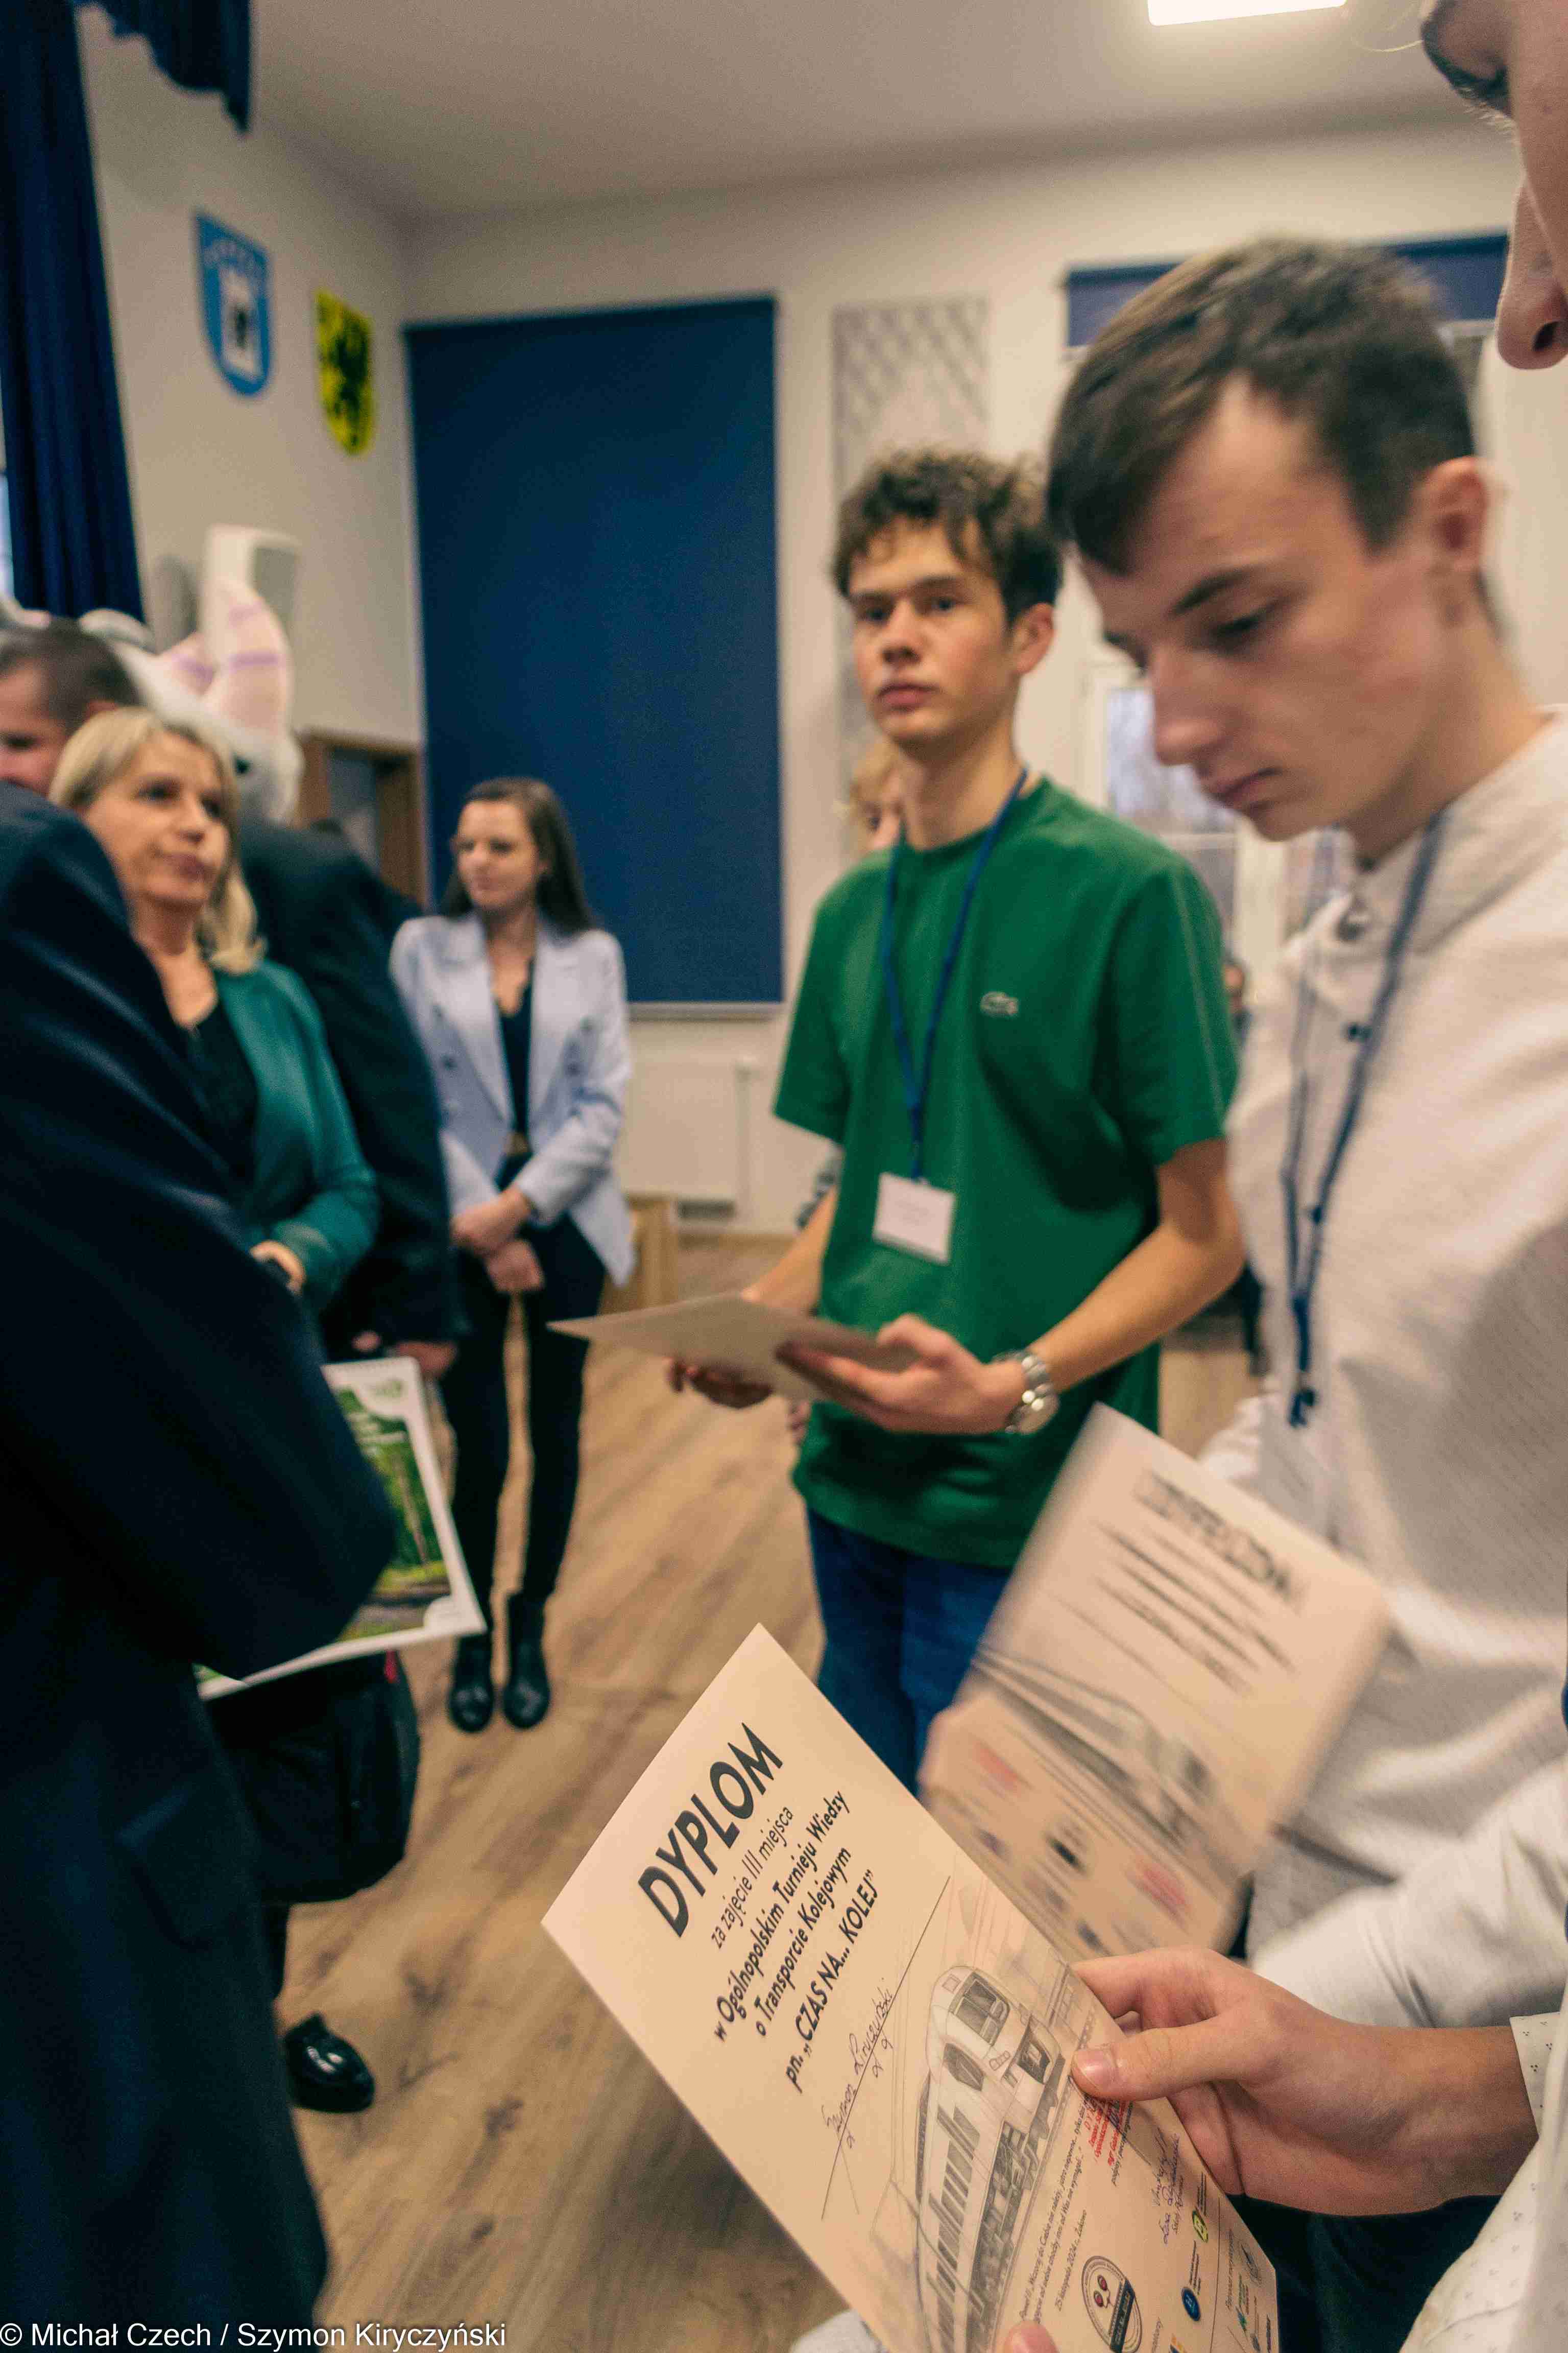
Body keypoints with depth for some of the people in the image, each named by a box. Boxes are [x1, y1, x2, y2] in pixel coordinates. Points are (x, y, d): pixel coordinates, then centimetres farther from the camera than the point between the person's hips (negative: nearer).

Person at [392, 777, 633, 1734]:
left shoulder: (593, 955, 4)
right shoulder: (421, 947, 1)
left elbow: (604, 1103, -2)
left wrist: (520, 1203, -13)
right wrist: (482, 1227, -11)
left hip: (565, 1220, 1)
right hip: (463, 1229, -1)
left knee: (555, 1433, 9)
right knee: (478, 1445, -1)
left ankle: (531, 1630, 27)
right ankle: (470, 1638, 20)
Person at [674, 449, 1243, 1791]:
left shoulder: (1128, 890, -12)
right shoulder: (855, 910, 7)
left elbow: (1203, 1230, -11)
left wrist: (1018, 1385, -24)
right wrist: (756, 1320, -1)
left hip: (1029, 1500, -6)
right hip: (855, 1477, 6)